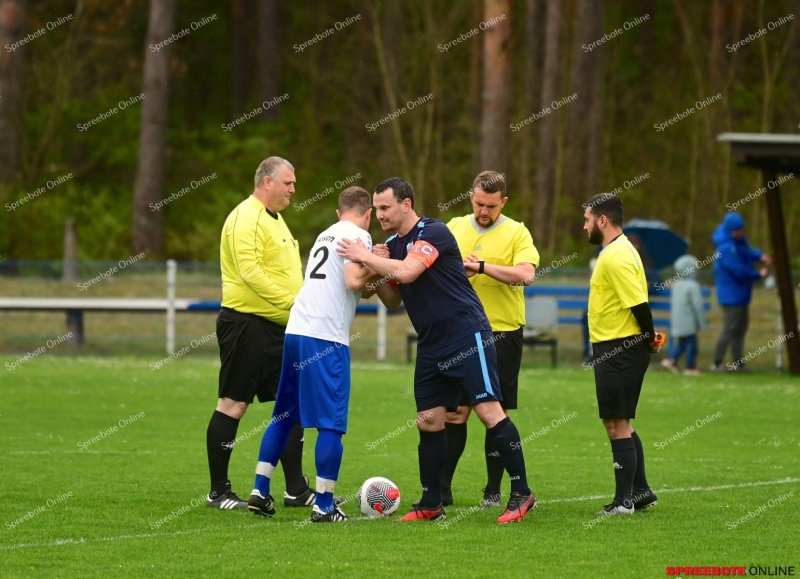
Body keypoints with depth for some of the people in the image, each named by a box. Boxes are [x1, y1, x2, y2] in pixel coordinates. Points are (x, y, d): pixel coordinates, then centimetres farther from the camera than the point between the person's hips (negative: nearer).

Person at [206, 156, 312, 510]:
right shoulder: (246, 218, -12)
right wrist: (292, 302, -25)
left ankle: (297, 490, 11)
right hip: (246, 323, -10)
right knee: (234, 404, -4)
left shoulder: (274, 219, 19)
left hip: (277, 327, 10)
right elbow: (250, 271, -23)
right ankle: (218, 492, 2)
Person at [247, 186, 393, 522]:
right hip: (327, 338, -8)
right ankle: (324, 506, -4)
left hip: (296, 331, 8)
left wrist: (370, 278, 21)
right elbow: (353, 281, -14)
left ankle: (260, 491, 14)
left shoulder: (326, 235, 23)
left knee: (284, 415, 16)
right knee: (331, 422, -3)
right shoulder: (358, 236, -2)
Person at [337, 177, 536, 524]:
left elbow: (407, 272, -28)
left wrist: (364, 257, -17)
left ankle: (521, 494, -6)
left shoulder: (433, 232, -14)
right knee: (428, 421, 5)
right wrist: (378, 272, 0)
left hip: (467, 336, -9)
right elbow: (394, 301, 19)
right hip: (431, 346, 9)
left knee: (489, 411, -11)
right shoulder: (393, 245, 13)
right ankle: (431, 504, 11)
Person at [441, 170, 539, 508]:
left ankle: (493, 492, 10)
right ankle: (441, 489, 6)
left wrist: (483, 267, -25)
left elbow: (526, 274, -17)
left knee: (498, 414, 1)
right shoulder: (455, 228, 9)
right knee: (454, 411, 1)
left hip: (502, 335, -2)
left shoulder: (516, 233, -1)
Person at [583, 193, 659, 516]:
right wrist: (647, 338, 10)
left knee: (617, 425, -6)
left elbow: (638, 303, -23)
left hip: (619, 351, -10)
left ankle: (624, 501, -2)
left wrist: (648, 338, -10)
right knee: (619, 425, 17)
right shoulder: (616, 252, 14)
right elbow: (634, 301, 16)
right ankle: (640, 491, 24)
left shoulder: (616, 257, -19)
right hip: (612, 348, 10)